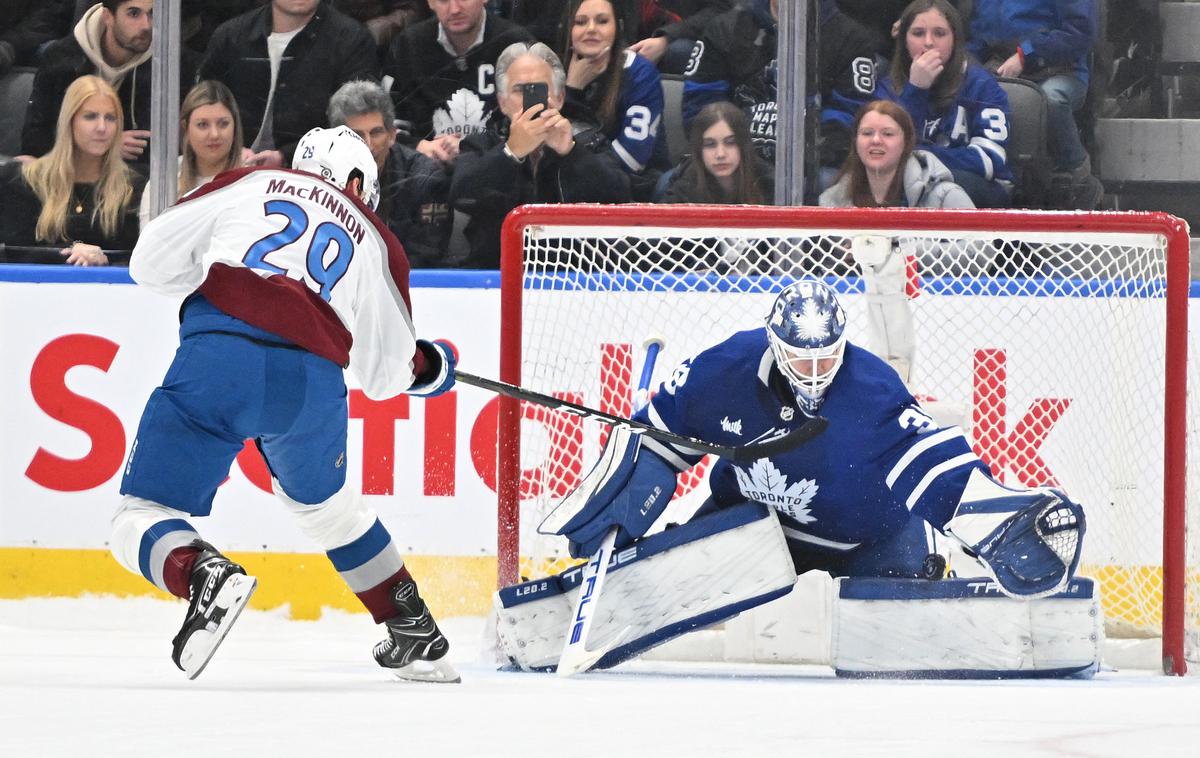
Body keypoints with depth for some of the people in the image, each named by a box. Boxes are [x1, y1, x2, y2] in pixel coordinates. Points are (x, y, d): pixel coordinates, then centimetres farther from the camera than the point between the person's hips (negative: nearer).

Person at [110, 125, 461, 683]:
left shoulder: (247, 185, 22)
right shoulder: (375, 240, 26)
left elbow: (150, 261, 15)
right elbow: (386, 375, 28)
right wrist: (429, 367, 51)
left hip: (216, 362, -3)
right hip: (311, 383, 3)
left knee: (141, 518, 4)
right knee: (327, 506, 33)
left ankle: (205, 574, -28)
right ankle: (416, 635, 37)